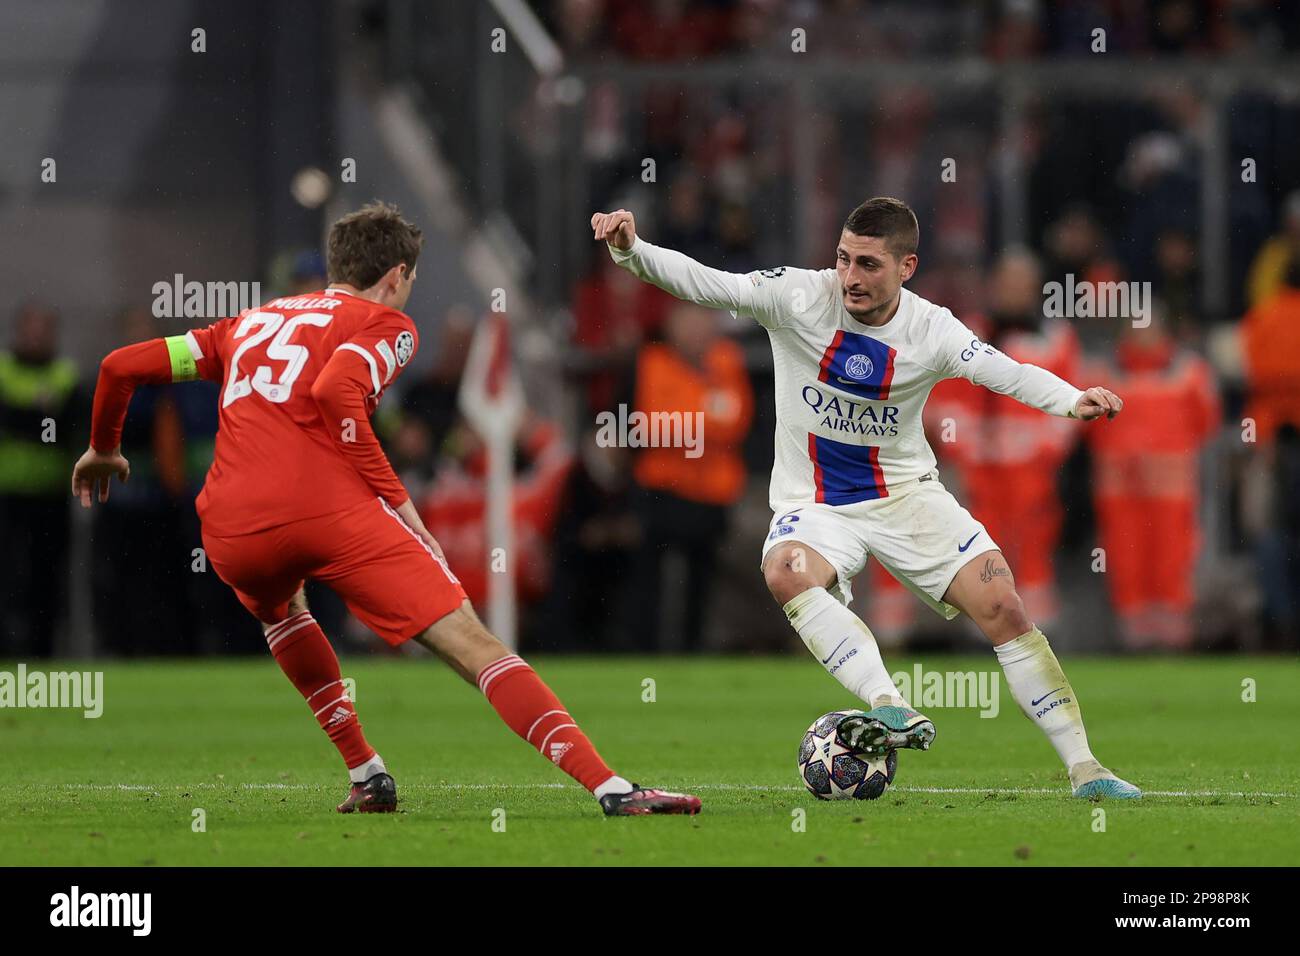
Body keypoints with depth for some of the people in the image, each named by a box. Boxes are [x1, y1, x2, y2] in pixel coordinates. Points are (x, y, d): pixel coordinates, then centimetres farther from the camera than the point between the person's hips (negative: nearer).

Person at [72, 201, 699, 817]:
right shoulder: (385, 324, 14)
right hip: (331, 508, -5)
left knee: (279, 606, 39)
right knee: (473, 646, -4)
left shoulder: (251, 322, 30)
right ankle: (611, 788, -16)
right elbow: (334, 392, -8)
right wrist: (395, 500, -4)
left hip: (231, 531, 5)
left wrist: (103, 450, 45)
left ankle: (366, 776, 30)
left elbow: (123, 366, 28)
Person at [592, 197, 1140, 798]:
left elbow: (1008, 374, -18)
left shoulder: (931, 331, -9)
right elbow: (704, 284, -16)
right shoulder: (800, 298, -12)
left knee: (1003, 608, -11)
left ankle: (1084, 769, 0)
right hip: (814, 506, -1)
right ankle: (895, 712, -46)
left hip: (906, 494, 1)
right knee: (786, 570, -36)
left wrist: (1073, 401, -37)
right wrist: (632, 251, -33)